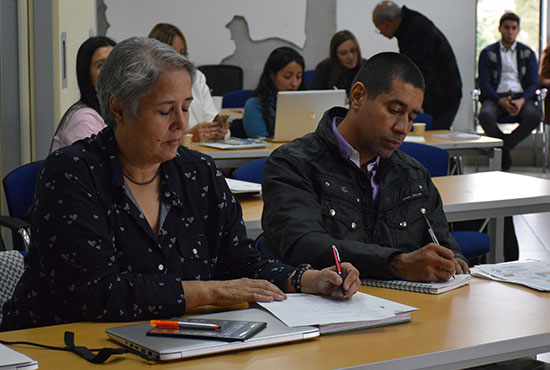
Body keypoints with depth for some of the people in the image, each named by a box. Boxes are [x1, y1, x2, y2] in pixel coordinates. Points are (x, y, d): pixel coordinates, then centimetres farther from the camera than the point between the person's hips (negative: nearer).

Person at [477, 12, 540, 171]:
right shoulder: (488, 53, 11)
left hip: (521, 96, 1)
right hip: (496, 96, -1)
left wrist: (522, 100, -15)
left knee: (533, 116, -34)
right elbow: (483, 83, 1)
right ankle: (505, 149, -12)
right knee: (485, 116, -36)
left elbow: (534, 82, 8)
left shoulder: (527, 53, 16)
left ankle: (503, 147, -17)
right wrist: (500, 101, -17)